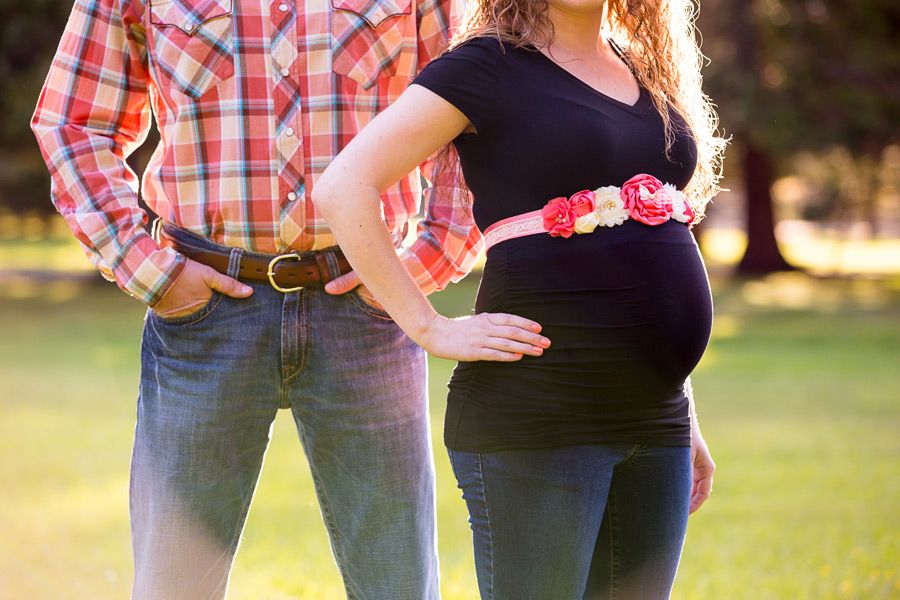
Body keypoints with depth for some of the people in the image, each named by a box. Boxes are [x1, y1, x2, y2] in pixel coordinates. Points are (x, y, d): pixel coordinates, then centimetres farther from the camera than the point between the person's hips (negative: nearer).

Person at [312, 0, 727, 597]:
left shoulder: (647, 74, 17)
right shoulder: (489, 66, -4)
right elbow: (343, 188, -12)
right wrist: (430, 329, -14)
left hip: (654, 415, 7)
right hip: (535, 410, -7)